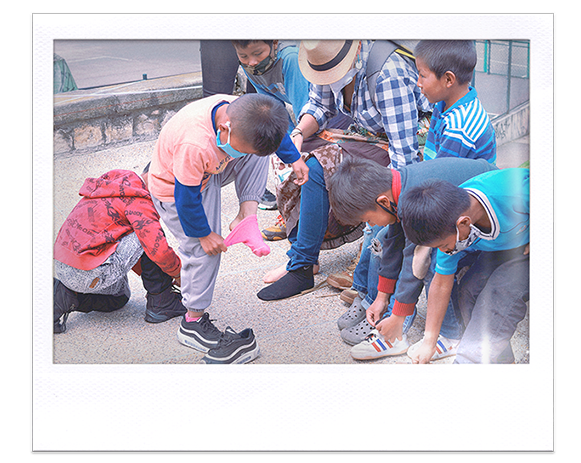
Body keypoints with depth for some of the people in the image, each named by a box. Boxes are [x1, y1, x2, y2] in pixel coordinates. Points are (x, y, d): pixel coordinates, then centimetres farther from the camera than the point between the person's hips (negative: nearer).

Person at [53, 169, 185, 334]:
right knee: (153, 233, -6)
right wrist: (178, 272, 1)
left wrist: (152, 275, 25)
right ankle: (160, 304, 2)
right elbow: (158, 249, -20)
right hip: (89, 274, -10)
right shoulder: (139, 201, -12)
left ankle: (65, 296, 12)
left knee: (121, 296, 34)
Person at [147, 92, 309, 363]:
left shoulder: (238, 111, -25)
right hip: (174, 190, -7)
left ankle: (247, 214, -7)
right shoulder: (194, 146, -45)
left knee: (260, 151, -9)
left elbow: (273, 128, 0)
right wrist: (204, 234, -18)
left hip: (208, 171, 7)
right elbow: (187, 197, -31)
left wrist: (294, 159, 2)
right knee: (203, 250, -9)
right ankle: (193, 323, 7)